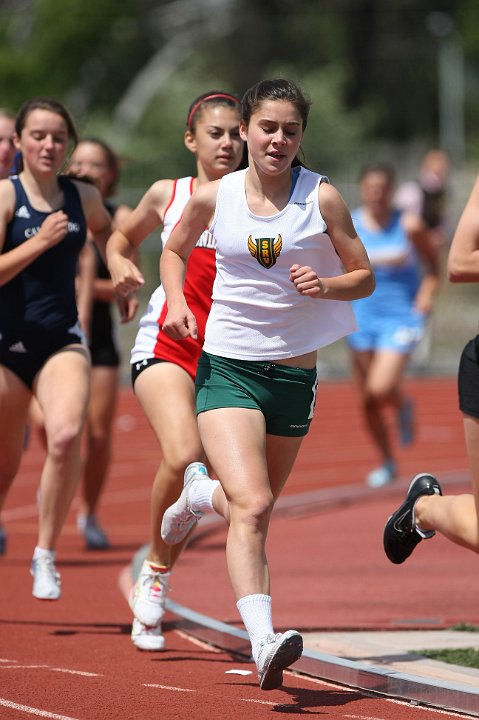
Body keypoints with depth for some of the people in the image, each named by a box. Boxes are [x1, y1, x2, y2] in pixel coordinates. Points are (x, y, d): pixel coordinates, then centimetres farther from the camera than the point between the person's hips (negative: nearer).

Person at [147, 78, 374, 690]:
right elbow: (174, 250, 19)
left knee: (254, 505, 18)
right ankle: (263, 641, -27)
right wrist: (176, 302, -1)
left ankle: (200, 494, 52)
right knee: (252, 506, -21)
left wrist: (324, 285, -17)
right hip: (226, 367, -2)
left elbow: (364, 277, 4)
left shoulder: (321, 197, -3)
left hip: (295, 373, 2)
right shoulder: (213, 197, -1)